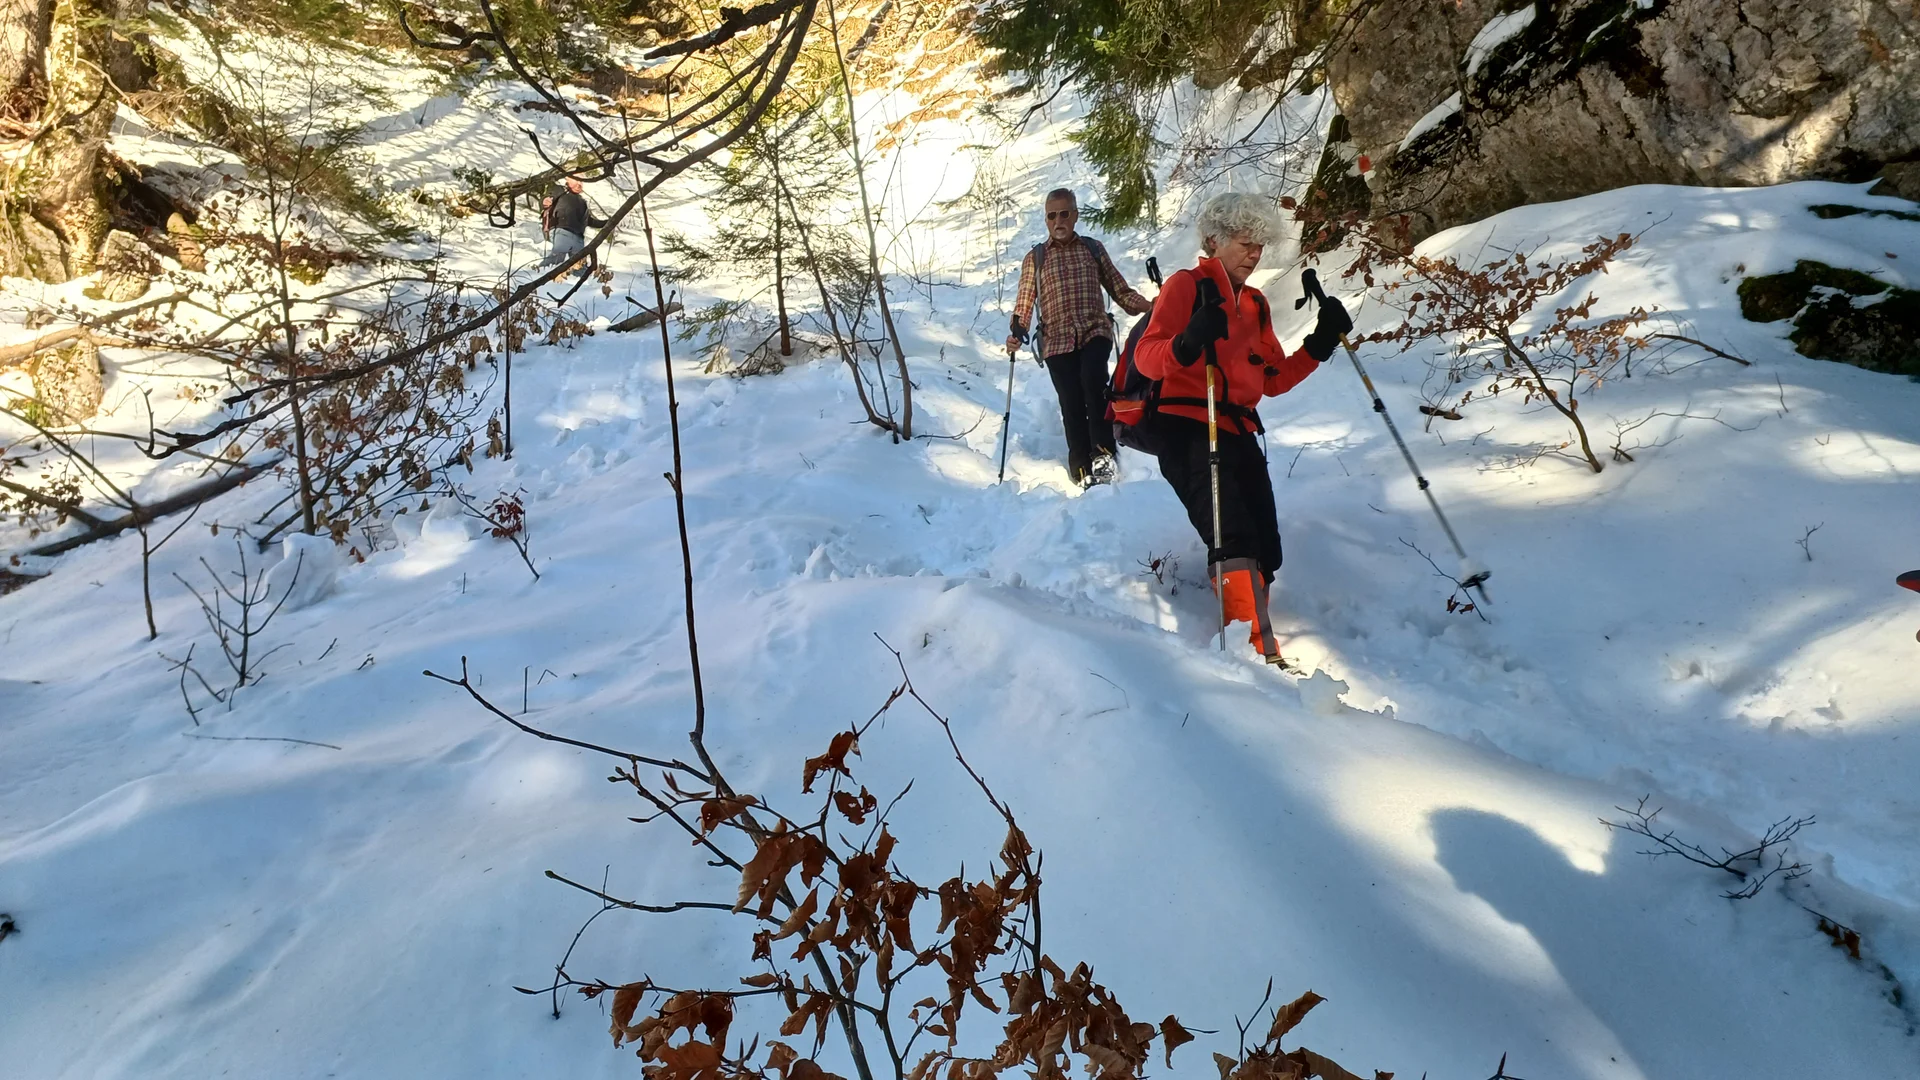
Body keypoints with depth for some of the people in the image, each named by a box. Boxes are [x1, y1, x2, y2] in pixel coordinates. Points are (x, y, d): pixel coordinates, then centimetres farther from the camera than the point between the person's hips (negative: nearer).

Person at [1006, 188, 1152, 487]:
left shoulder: (1093, 248, 17)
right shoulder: (1035, 258, 15)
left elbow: (1120, 290, 17)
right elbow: (1025, 302, 11)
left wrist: (1147, 307, -1)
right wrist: (1017, 333, -8)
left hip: (1095, 331, -1)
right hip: (1057, 340, 1)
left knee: (1093, 379, -29)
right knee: (1072, 405, -7)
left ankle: (1103, 452, -21)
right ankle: (1082, 470, 3)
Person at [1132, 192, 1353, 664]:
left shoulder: (1256, 304, 23)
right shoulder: (1186, 285, 1)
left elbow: (1273, 379, 21)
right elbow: (1146, 357, -12)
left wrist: (1320, 344, 9)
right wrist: (1187, 345, -33)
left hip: (1239, 434, 8)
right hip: (1187, 429, -7)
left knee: (1265, 555, 3)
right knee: (1236, 542, -23)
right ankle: (1259, 653, -25)